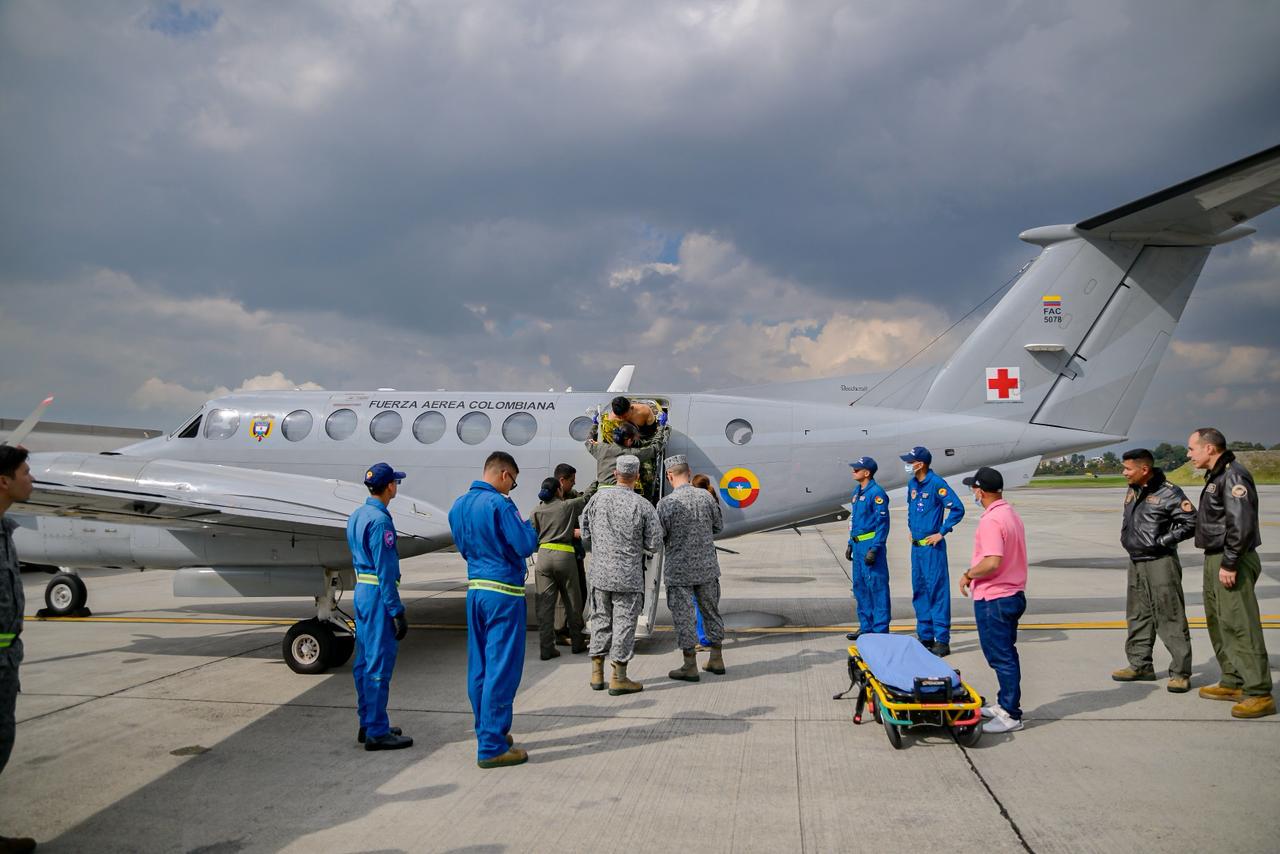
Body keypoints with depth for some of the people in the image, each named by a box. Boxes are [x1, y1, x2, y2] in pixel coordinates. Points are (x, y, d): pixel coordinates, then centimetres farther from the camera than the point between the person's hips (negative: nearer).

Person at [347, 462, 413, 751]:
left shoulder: (356, 516, 11)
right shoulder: (380, 520, -18)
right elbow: (385, 571, -20)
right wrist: (397, 611, -17)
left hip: (361, 591, 10)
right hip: (378, 595, -10)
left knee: (364, 662, 15)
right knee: (379, 663, -4)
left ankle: (367, 724, 25)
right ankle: (377, 732, 2)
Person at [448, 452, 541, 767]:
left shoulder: (458, 506, 10)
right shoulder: (499, 504, -15)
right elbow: (526, 546, -15)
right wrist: (527, 524, 2)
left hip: (475, 590, 8)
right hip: (503, 592, -8)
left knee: (479, 667, 15)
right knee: (502, 669, -3)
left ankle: (487, 732, 27)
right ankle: (491, 746, 0)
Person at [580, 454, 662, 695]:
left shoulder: (598, 498, -2)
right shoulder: (643, 506, -11)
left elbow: (585, 534, 7)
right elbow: (654, 544, -6)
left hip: (599, 572, 4)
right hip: (628, 575, -4)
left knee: (600, 619, 14)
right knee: (624, 622, 4)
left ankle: (597, 674, 21)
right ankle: (618, 677, 8)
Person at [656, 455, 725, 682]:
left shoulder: (666, 504, -16)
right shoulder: (706, 497, -4)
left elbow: (658, 537, -11)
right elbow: (719, 526, 8)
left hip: (679, 571, -4)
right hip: (707, 567, 4)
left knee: (684, 616, 4)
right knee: (711, 612, 17)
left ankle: (690, 666, 10)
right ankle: (717, 659, 26)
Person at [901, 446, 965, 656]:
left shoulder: (936, 484, -14)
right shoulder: (912, 483, 10)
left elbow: (958, 508, -17)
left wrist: (942, 532, -14)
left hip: (932, 546, -8)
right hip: (916, 545, 9)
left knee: (937, 591, -6)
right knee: (919, 591, 13)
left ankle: (942, 640, -2)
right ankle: (925, 636, 23)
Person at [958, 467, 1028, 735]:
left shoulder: (991, 520, -21)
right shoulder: (1011, 514, 10)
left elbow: (992, 562, -29)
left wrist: (969, 574, -13)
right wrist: (974, 575, 17)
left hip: (993, 599, -10)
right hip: (1013, 594, 10)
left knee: (1001, 657, -2)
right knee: (1005, 654, 19)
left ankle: (1011, 715, 3)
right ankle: (1005, 704, 30)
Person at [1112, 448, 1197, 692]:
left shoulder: (1168, 493, -13)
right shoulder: (1132, 491, 11)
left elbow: (1191, 523, -14)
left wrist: (1162, 541, -15)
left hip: (1160, 563, -8)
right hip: (1135, 562, 8)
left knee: (1170, 618, -5)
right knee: (1137, 616, 14)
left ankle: (1180, 672, 1)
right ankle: (1140, 665, 25)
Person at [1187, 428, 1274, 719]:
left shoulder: (1233, 476, -15)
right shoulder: (1215, 476, 16)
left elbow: (1241, 524, -22)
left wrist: (1229, 563, -22)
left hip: (1232, 563, -11)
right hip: (1215, 560, 11)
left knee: (1239, 626, -10)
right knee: (1218, 623, 16)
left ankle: (1259, 694, -6)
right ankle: (1232, 683, 26)